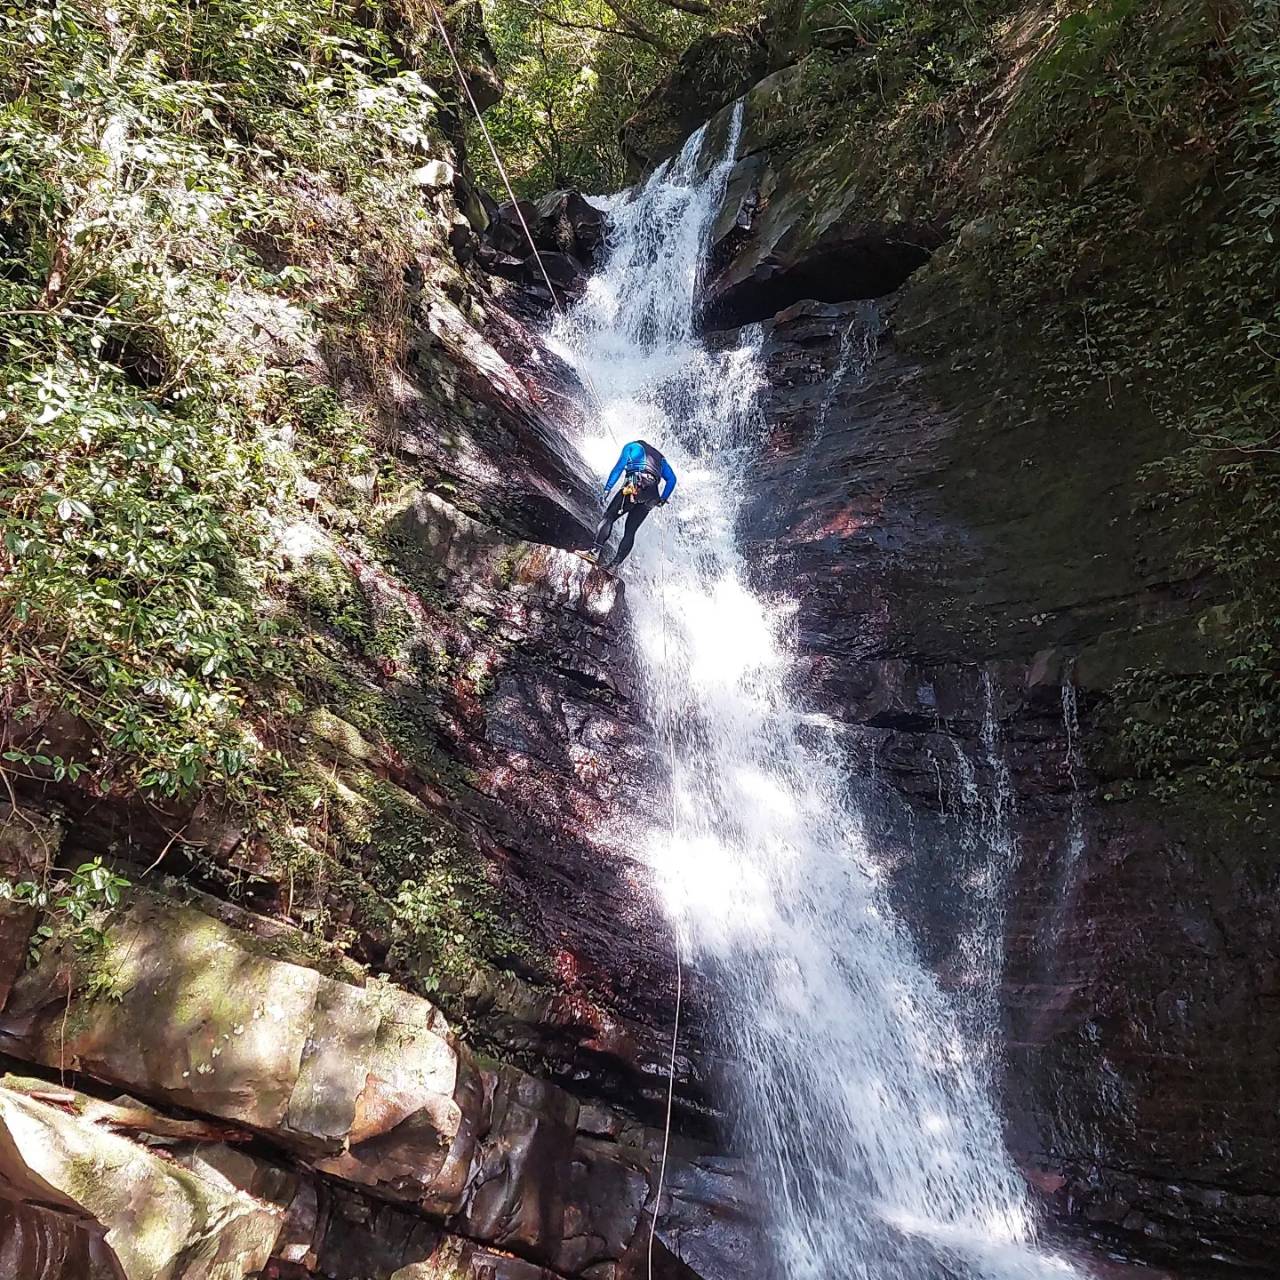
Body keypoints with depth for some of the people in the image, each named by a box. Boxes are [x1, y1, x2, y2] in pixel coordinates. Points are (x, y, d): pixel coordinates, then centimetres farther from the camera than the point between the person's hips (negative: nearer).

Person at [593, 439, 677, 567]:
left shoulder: (632, 446, 20)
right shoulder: (659, 457, 35)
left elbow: (619, 467, 4)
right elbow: (672, 479, 22)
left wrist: (607, 489, -2)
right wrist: (662, 499, 18)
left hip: (634, 486, -5)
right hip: (651, 497, 5)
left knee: (608, 518, 1)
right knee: (630, 531, 8)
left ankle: (597, 551, -16)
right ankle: (615, 563, -4)